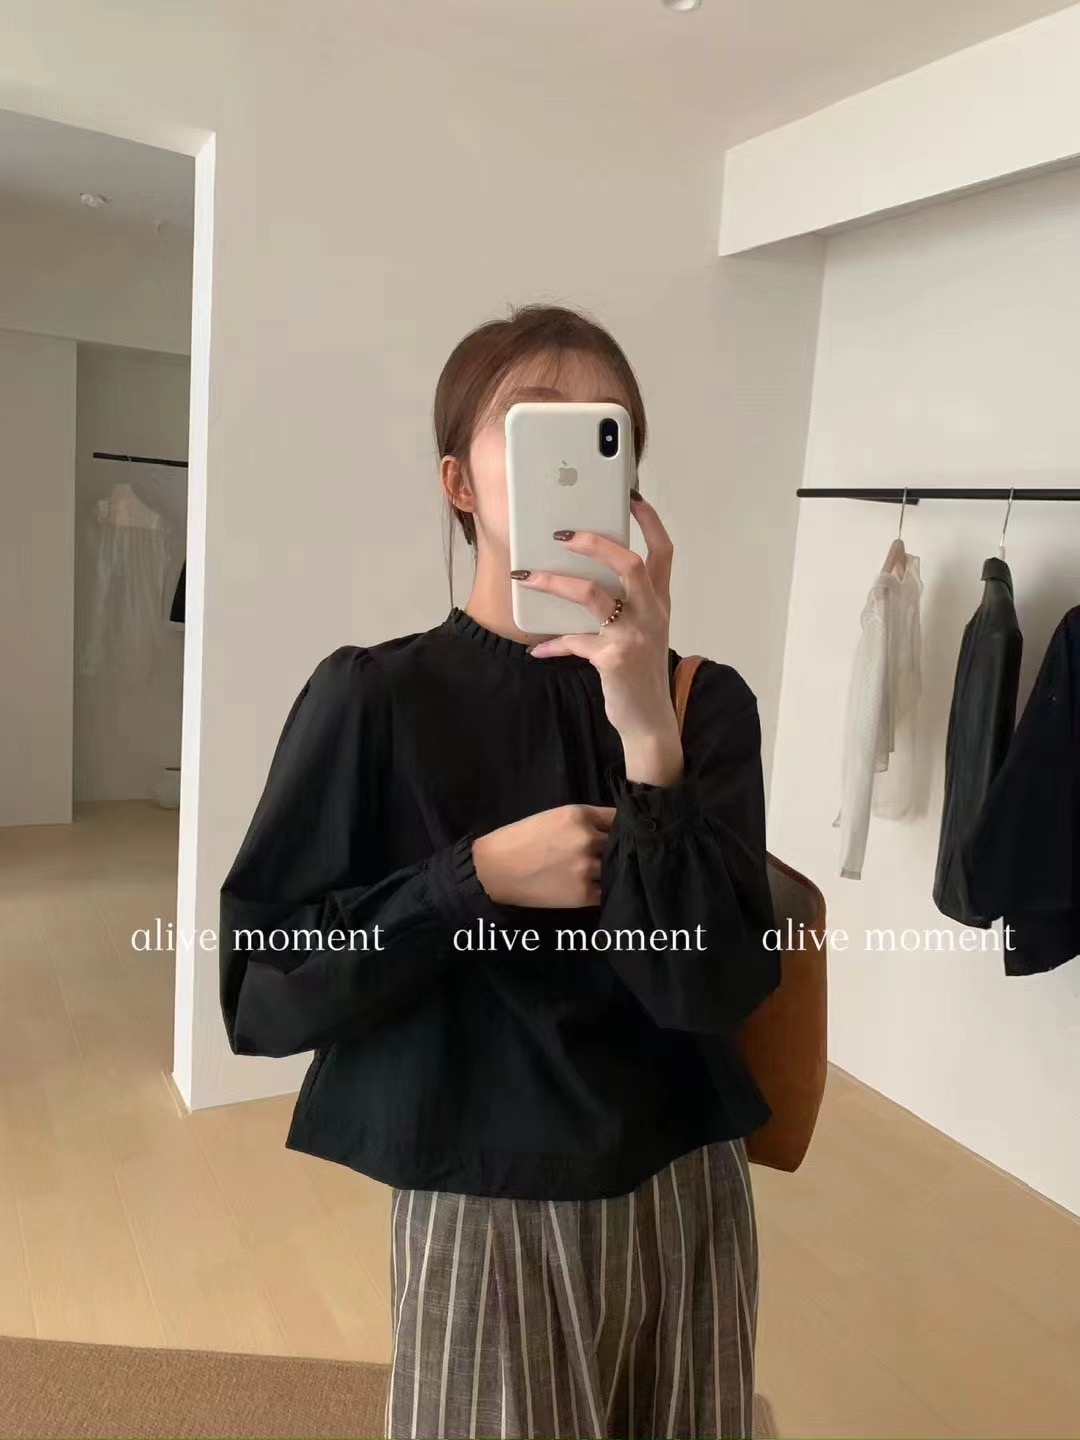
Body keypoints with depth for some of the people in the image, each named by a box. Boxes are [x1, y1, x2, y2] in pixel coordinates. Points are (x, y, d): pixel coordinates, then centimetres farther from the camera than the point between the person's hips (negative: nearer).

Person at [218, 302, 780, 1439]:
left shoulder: (705, 700, -6)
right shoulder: (374, 695, -12)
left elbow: (707, 985, -16)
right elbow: (259, 987, -11)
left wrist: (651, 730, -28)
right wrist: (475, 877, -22)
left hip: (685, 1199, 3)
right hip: (483, 1215, -2)